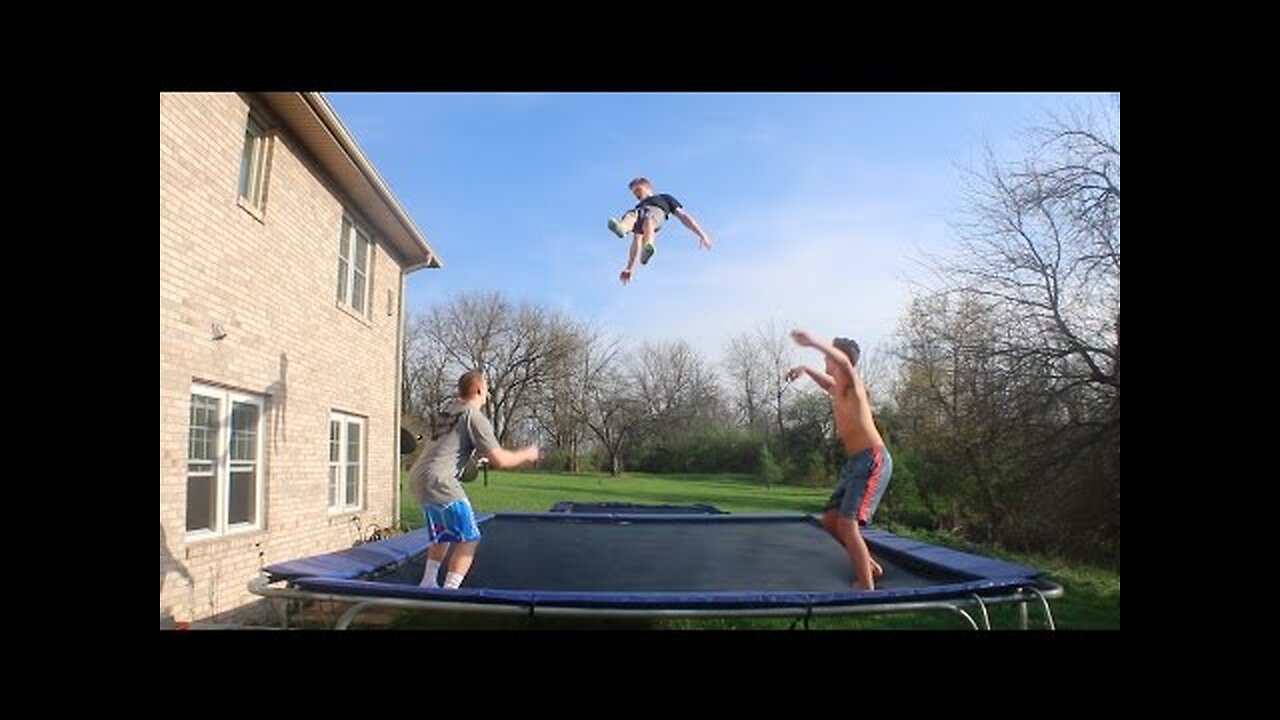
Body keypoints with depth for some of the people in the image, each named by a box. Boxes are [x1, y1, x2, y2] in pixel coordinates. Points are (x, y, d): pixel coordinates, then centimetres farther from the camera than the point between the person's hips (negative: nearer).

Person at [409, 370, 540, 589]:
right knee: (468, 539, -1)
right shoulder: (475, 418, -10)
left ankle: (428, 583, 32)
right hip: (438, 480, -9)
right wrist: (526, 455, 4)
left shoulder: (449, 409, 15)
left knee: (443, 535, 25)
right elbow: (499, 460, -12)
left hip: (417, 477, 9)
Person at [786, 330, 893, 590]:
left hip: (873, 460, -10)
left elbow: (844, 361, -34)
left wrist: (814, 342, -47)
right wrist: (805, 368, 24)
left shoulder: (852, 383, -10)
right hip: (855, 461, 10)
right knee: (830, 520, 13)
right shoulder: (836, 388, 15)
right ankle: (869, 565, 28)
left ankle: (867, 589, -10)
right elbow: (826, 381, 41)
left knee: (847, 524, -17)